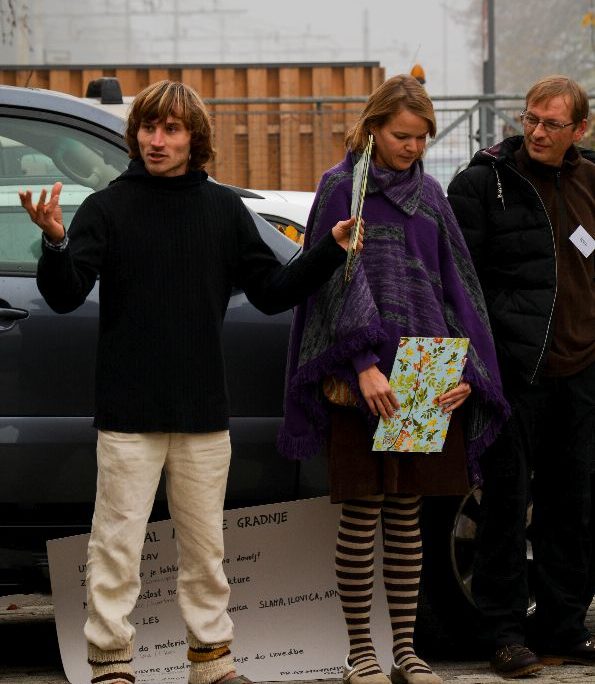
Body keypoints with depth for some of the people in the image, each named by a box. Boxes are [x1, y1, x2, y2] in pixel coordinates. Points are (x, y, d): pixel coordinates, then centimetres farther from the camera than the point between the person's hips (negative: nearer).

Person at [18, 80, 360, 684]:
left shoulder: (224, 209, 8)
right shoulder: (108, 208, -1)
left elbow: (272, 292, 10)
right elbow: (65, 296, -10)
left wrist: (332, 249, -3)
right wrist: (55, 244, -30)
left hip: (203, 411, 3)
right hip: (128, 411, -3)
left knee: (205, 544, 11)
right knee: (118, 543, -1)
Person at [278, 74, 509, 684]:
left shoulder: (429, 194, 13)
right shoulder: (341, 188, -2)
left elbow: (456, 284, 11)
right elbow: (340, 280, -10)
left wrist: (464, 371, -1)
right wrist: (365, 364, -21)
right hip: (360, 381, -4)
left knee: (406, 517, 8)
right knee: (362, 517, -2)